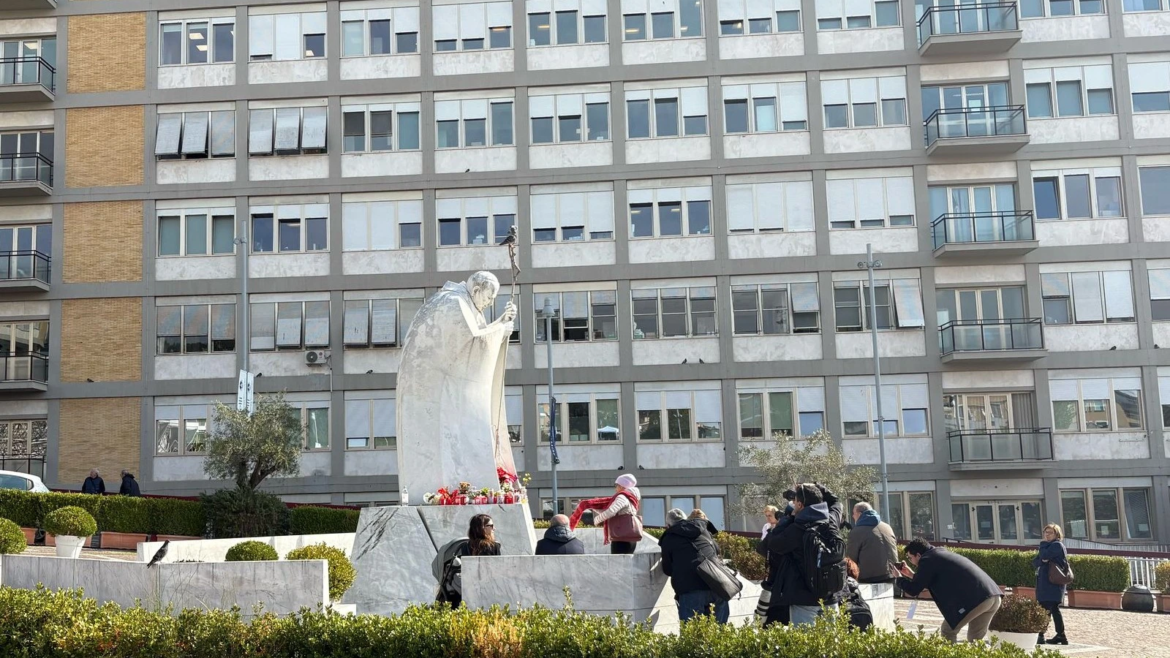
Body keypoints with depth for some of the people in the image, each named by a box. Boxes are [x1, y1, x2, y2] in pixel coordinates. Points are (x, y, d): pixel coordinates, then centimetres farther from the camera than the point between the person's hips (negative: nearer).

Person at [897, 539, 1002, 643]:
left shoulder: (927, 560, 1)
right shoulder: (942, 554, 28)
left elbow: (914, 590, 2)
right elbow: (934, 581, 39)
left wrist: (899, 578, 19)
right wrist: (912, 575, 38)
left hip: (976, 599, -9)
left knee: (948, 632, 6)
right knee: (976, 638, 20)